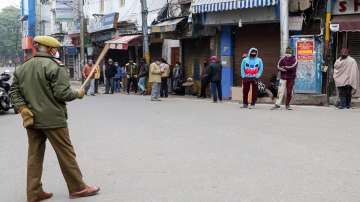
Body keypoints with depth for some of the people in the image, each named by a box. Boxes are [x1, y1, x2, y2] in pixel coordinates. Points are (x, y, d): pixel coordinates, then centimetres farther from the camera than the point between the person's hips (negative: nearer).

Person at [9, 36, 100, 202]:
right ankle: (78, 188, 12)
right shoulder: (55, 66, -11)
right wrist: (78, 94, -1)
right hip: (52, 119, -7)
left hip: (31, 119, 7)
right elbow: (62, 93, -17)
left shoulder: (22, 68, 12)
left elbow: (14, 91, 9)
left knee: (34, 156, 11)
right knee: (66, 153, 3)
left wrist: (22, 108, 2)